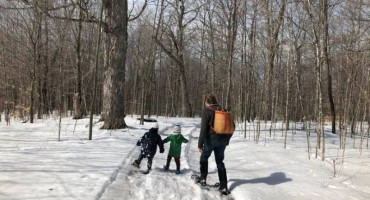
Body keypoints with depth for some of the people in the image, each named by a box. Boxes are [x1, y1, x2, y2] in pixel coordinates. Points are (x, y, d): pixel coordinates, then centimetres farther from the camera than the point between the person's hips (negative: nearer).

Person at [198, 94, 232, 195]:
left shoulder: (206, 111, -9)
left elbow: (203, 128, -16)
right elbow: (232, 126, 10)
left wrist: (200, 144, -12)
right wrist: (227, 139, 21)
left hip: (211, 139, -4)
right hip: (222, 141, 4)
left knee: (204, 157, 20)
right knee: (220, 162, 13)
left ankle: (203, 179, 18)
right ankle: (223, 186, 9)